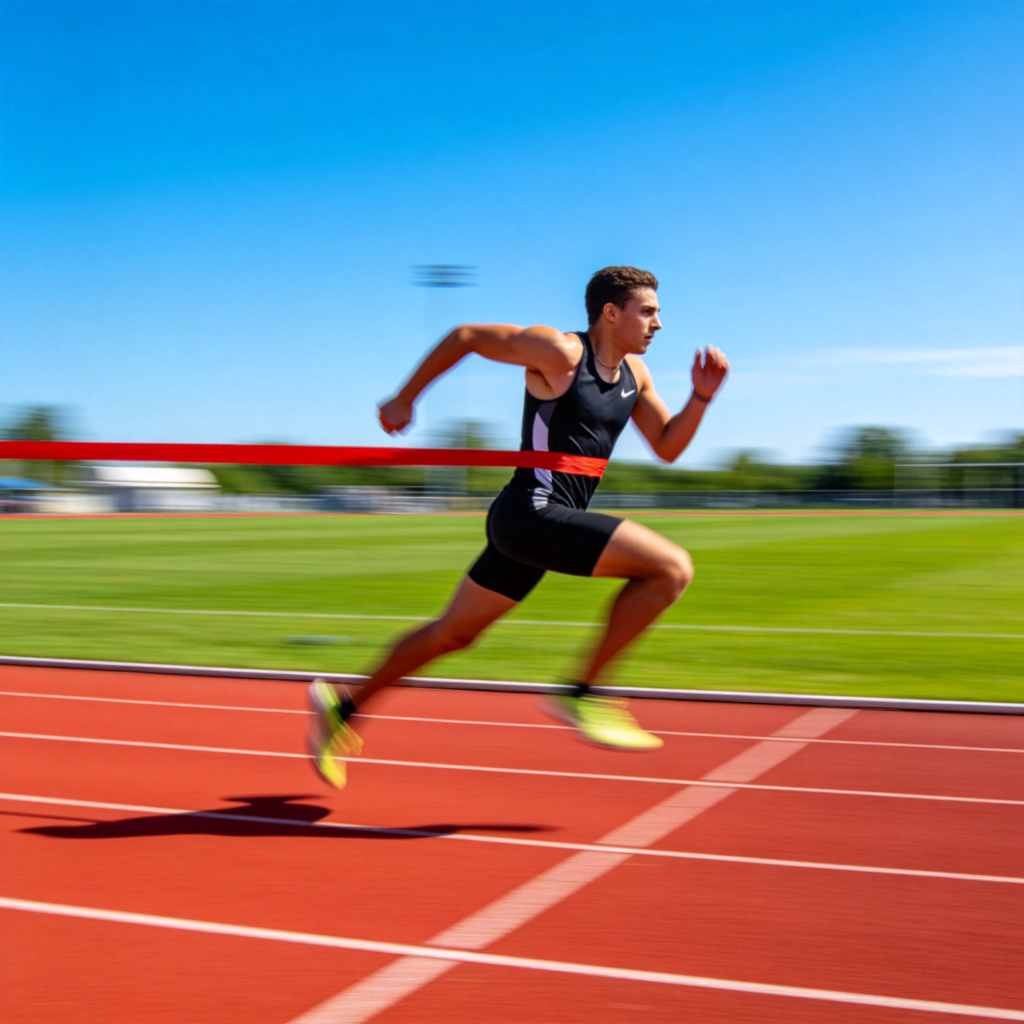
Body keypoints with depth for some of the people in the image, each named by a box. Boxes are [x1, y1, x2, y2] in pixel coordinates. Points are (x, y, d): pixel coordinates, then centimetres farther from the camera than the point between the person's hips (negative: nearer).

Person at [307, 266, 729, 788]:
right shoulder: (559, 352, -11)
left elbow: (668, 447, 18)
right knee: (672, 567, -16)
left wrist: (701, 397, 1)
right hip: (531, 513, -9)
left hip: (544, 522, 9)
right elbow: (465, 336, -4)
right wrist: (404, 400, 0)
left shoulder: (634, 373, 13)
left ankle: (343, 707, 29)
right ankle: (583, 696, -10)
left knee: (453, 632, 17)